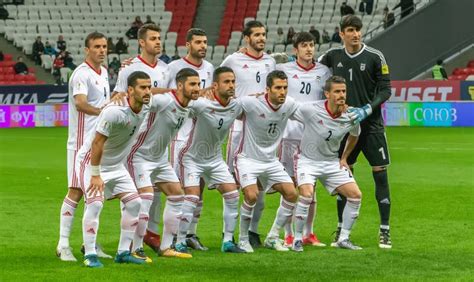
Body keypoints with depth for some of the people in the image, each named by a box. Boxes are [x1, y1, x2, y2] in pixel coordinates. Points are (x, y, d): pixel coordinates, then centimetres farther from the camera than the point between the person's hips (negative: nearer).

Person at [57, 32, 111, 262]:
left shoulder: (103, 72, 14)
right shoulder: (82, 74, -15)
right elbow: (80, 103, -31)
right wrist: (102, 111, -44)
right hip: (82, 142, -8)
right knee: (76, 191, -8)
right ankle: (63, 245, -5)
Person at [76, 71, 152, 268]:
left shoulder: (146, 109, -8)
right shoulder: (114, 112, -31)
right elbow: (97, 143, -27)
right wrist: (95, 175, -24)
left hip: (116, 165, 8)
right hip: (91, 161, -8)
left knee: (134, 203, 0)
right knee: (95, 203, -21)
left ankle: (123, 252, 8)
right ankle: (89, 255, -14)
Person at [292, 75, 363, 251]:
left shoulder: (350, 117, -9)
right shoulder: (310, 110, -23)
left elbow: (354, 135, 14)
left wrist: (344, 158, 14)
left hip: (332, 162, 5)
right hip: (307, 159, -5)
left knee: (355, 195, -5)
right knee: (307, 194, -27)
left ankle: (343, 239, 10)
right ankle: (297, 239, -11)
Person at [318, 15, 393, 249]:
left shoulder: (375, 57, -5)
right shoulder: (333, 56, 3)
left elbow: (385, 90, -4)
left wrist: (367, 109, -17)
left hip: (371, 125, -2)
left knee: (380, 175, -4)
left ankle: (384, 232, 2)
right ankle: (341, 230, 14)